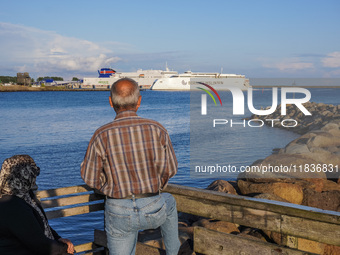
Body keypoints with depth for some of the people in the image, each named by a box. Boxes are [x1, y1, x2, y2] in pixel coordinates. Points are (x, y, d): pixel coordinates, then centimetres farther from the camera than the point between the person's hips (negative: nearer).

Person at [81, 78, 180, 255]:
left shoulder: (102, 136, -14)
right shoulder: (157, 130, -11)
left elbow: (89, 177, -4)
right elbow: (170, 169, -1)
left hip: (118, 212, -1)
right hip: (153, 210, 2)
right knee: (169, 202, 36)